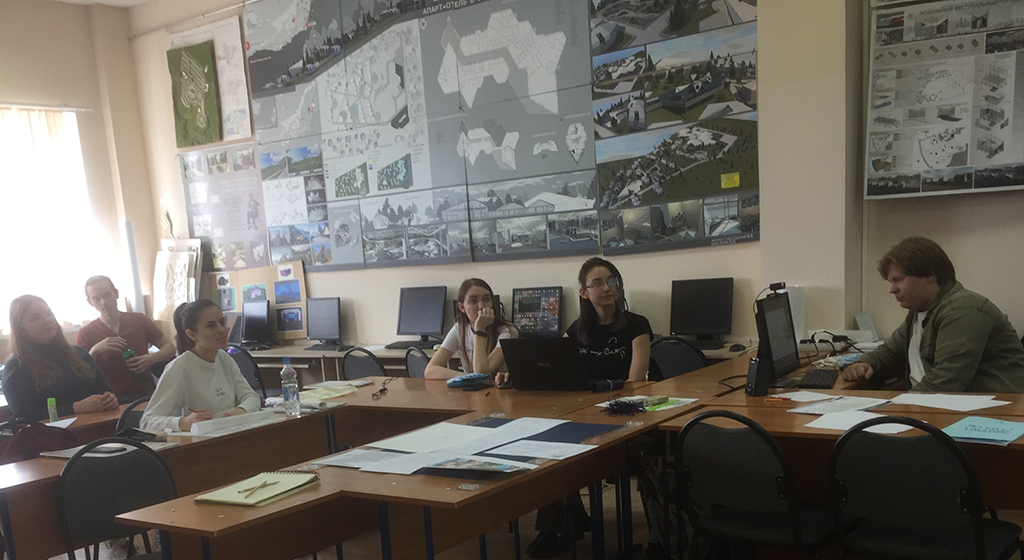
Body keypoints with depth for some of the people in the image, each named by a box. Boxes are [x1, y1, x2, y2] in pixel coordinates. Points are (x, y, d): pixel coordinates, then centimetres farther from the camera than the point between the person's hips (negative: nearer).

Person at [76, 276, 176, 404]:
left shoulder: (139, 320, 7)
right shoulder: (86, 333, 4)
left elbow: (169, 348, 11)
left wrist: (152, 358, -9)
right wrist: (94, 351, -16)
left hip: (147, 394, 1)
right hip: (112, 401, -1)